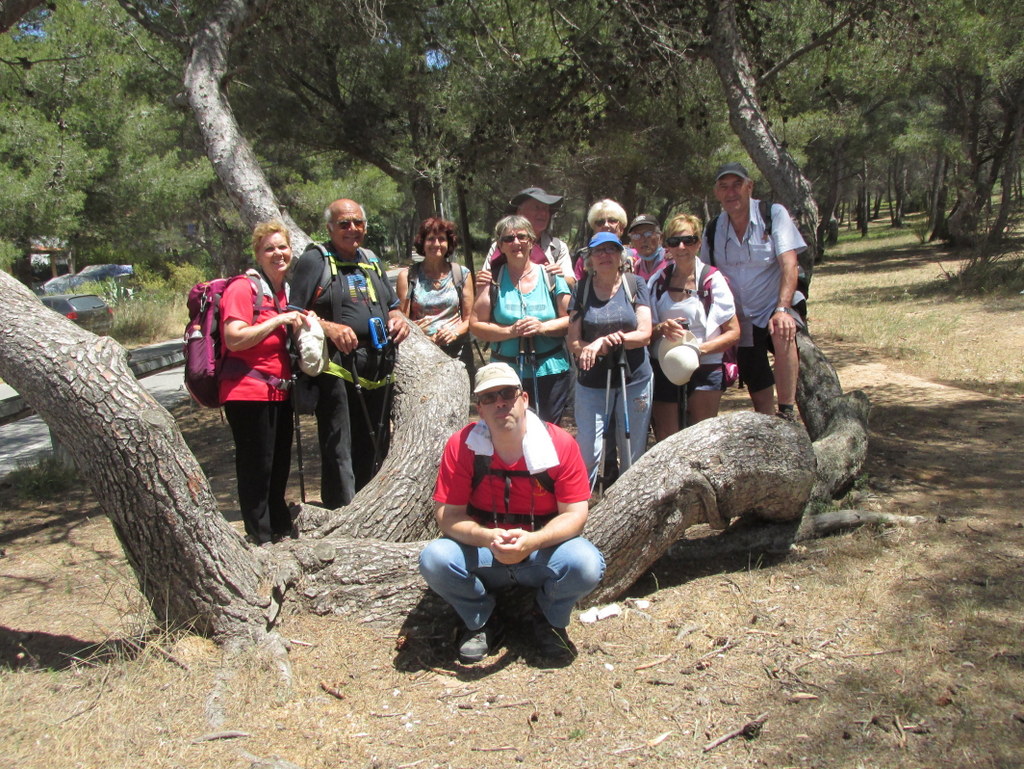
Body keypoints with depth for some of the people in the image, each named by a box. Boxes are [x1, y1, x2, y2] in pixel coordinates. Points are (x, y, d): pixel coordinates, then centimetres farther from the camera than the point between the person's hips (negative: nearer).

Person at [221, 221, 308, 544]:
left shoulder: (287, 292, 15)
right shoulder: (243, 289, -9)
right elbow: (234, 339, -20)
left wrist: (304, 324, 9)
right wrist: (278, 320, -19)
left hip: (279, 393, 8)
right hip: (248, 392, -8)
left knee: (279, 467, 17)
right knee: (256, 468, -2)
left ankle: (280, 530, 31)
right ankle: (260, 538, 10)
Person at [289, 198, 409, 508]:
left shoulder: (372, 261, 21)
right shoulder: (315, 260, 1)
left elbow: (392, 306, 30)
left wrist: (398, 319, 8)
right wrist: (329, 328, -20)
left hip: (377, 370, 7)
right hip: (336, 369, -7)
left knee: (374, 448, 13)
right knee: (338, 450, -7)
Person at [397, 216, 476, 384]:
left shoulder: (461, 274, 10)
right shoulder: (408, 276, 6)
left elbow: (469, 319, 11)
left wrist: (455, 332, -9)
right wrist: (416, 329, -16)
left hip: (457, 352, 1)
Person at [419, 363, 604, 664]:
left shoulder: (560, 444, -14)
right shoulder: (462, 446, -12)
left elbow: (575, 514, -13)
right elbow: (448, 515, -12)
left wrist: (532, 541, -32)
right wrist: (487, 538, -33)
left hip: (542, 550, 0)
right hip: (482, 554, 1)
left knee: (587, 564, -31)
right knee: (434, 559, -28)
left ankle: (550, 621, 5)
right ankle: (480, 621, 3)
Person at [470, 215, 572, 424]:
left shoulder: (550, 276, 4)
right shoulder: (493, 280, 2)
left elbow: (571, 319, 2)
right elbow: (476, 324, -2)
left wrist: (543, 327, -15)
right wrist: (511, 331, -14)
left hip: (550, 372, 0)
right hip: (506, 374, 0)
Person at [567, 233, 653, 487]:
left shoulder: (635, 285, 1)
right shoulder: (582, 289, 3)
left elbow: (644, 334, -7)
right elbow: (574, 342, -1)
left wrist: (602, 341, -20)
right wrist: (601, 347, -22)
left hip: (634, 379, 0)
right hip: (592, 381, 0)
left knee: (633, 454, 8)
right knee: (587, 453, -5)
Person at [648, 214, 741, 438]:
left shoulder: (713, 280, -5)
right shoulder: (658, 281, 6)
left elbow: (733, 333, -4)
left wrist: (699, 348, -18)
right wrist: (661, 329, -13)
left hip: (704, 371, -3)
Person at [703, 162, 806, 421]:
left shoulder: (773, 214, -8)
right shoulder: (713, 229, 3)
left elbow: (789, 264, -18)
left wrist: (782, 309, -30)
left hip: (775, 308, -4)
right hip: (741, 319, 4)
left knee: (782, 335, -37)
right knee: (758, 391, 5)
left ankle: (787, 414, -29)